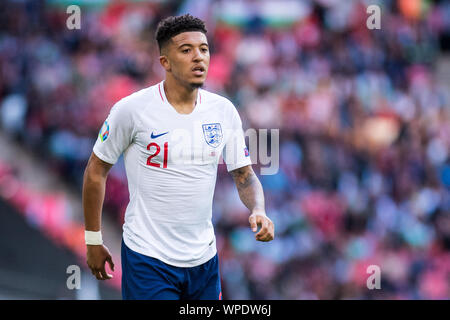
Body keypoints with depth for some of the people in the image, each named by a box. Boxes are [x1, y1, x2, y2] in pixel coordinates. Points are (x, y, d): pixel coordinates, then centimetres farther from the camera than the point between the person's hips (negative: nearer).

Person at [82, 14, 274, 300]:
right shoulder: (132, 109, -10)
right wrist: (93, 240, 2)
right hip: (148, 259, -4)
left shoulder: (224, 111, 2)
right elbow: (96, 171, -1)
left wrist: (258, 211, -13)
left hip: (204, 258, 5)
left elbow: (244, 175, 9)